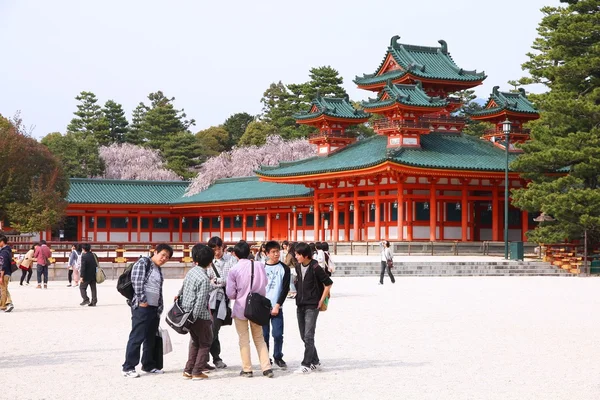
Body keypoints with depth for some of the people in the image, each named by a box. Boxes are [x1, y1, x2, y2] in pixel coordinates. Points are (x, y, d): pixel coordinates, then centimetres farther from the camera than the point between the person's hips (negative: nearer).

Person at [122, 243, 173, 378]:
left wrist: (159, 307, 18)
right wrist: (142, 301, -17)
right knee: (137, 337, -7)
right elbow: (137, 282, -15)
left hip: (154, 308, 8)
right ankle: (128, 368, -3)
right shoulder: (143, 263, -5)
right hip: (142, 307, -8)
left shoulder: (158, 270, 20)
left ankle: (148, 365, 23)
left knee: (151, 338, 13)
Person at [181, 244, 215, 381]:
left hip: (188, 312, 8)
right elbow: (200, 301, -22)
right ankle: (197, 372, 7)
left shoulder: (191, 272, 5)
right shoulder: (204, 278, -20)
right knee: (205, 343, 8)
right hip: (201, 316, -8)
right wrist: (193, 317, -16)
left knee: (195, 342, 21)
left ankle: (188, 370, 19)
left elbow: (183, 291, 12)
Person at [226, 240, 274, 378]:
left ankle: (247, 369, 10)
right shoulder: (259, 266, -6)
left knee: (244, 339, 8)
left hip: (240, 308, -3)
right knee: (259, 338, 13)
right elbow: (265, 283, 5)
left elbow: (230, 294, -10)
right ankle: (266, 367, 7)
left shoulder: (234, 270, -13)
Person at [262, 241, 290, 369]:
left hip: (277, 307, -1)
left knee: (278, 334, -4)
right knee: (264, 334, 2)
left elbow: (285, 289, -1)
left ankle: (278, 357, 13)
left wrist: (277, 305, -8)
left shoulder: (284, 268, 3)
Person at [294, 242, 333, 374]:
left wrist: (321, 301, -9)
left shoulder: (315, 268, -15)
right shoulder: (298, 267, 7)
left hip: (312, 306, -8)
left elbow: (328, 284, -11)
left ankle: (306, 365, -6)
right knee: (304, 336, 11)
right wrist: (299, 297, 14)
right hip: (300, 305, 8)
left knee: (308, 336, -9)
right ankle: (315, 362, 22)